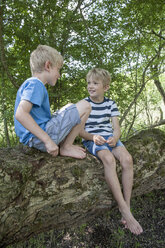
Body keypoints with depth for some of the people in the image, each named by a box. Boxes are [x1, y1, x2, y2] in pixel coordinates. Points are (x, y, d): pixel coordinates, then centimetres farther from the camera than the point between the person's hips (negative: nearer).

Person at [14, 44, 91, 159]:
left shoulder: (30, 83, 19)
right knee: (85, 106, -12)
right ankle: (66, 147, -3)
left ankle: (63, 145, 11)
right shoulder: (35, 84, -12)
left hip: (34, 138, 10)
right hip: (38, 138, -10)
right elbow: (20, 114, -28)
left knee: (70, 107, 28)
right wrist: (47, 140, -28)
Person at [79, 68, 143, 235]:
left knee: (127, 159, -27)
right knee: (109, 159, -35)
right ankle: (125, 211, -31)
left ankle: (127, 206, -19)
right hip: (91, 139, -3)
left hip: (109, 137, 4)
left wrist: (115, 138, -20)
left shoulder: (111, 104, 10)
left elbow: (116, 127, 4)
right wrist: (93, 137, -23)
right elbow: (80, 130, -3)